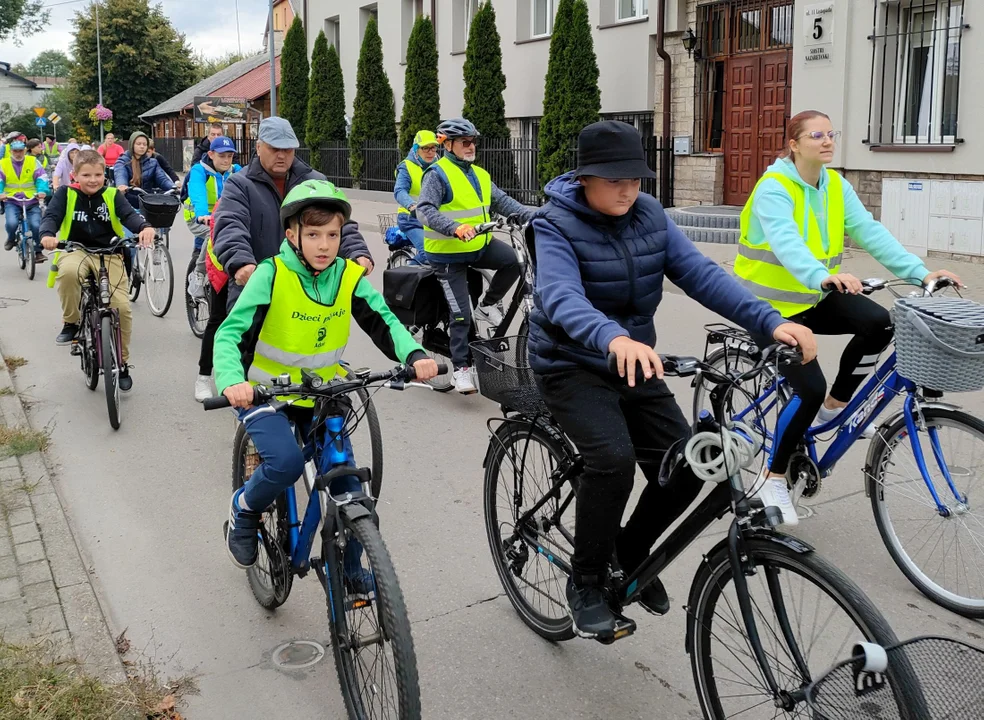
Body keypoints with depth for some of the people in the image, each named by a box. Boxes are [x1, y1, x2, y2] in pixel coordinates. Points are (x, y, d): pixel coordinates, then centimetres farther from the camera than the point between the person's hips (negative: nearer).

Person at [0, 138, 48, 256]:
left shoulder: (33, 162, 2)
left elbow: (41, 178, -5)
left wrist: (42, 191, -25)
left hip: (31, 200, 0)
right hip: (12, 201, 0)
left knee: (36, 225, -19)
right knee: (11, 223, -25)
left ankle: (38, 251, 3)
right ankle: (11, 239, 11)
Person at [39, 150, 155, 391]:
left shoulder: (112, 195, 4)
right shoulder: (66, 194, 3)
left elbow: (129, 215, -11)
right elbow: (51, 216, -8)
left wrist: (145, 228, -35)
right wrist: (47, 235, -33)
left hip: (109, 254, 1)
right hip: (76, 251, -1)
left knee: (122, 307, -14)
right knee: (68, 272, -39)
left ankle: (122, 363, 7)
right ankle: (71, 323, -12)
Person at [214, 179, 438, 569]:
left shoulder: (349, 277, -9)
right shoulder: (272, 275, -19)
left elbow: (384, 322, -10)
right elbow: (230, 333, -23)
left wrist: (414, 355, -31)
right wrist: (233, 382, -41)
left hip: (320, 395, 4)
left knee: (350, 490, -2)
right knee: (286, 462, -29)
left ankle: (348, 569, 21)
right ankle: (244, 509, 4)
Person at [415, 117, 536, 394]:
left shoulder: (480, 175, 11)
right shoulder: (438, 173, -11)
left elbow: (503, 201, 6)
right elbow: (425, 209, -24)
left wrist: (534, 215, -9)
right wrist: (455, 228, -40)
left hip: (480, 245, 6)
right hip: (449, 253, -6)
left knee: (513, 260, -20)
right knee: (461, 313, -6)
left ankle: (488, 304, 4)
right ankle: (461, 367, 9)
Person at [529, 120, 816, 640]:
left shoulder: (650, 216, -1)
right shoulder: (557, 226, -17)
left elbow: (700, 274, -11)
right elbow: (561, 297, -36)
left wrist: (770, 321, -26)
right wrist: (614, 338, -57)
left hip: (636, 362, 6)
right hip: (572, 366, -5)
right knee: (613, 458, -28)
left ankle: (632, 549, 24)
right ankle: (585, 582, -5)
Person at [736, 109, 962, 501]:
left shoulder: (836, 186, 1)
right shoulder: (774, 188, -19)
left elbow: (870, 231, -9)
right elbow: (785, 241, -37)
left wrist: (920, 272, -21)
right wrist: (823, 276, -55)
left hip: (816, 298, 6)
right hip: (772, 305, -6)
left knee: (879, 323, -19)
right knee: (810, 388, -17)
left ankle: (835, 405, 4)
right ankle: (774, 474, 4)